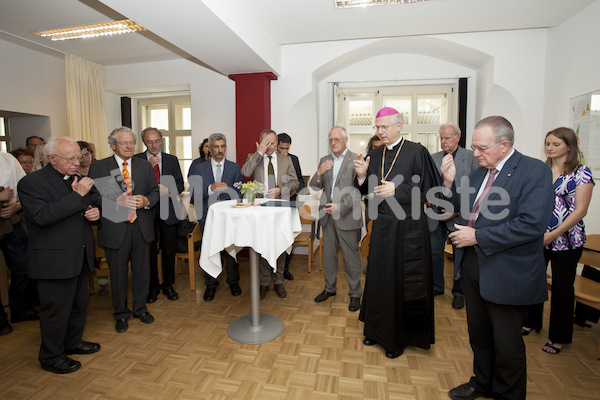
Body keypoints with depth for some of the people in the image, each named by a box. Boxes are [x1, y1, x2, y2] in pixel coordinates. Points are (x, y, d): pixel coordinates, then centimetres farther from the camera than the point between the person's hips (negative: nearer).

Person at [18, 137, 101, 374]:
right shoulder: (31, 183, -12)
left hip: (80, 257, 7)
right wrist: (77, 195, -27)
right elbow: (42, 216, -26)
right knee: (56, 310, 7)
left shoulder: (77, 179, 10)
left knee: (78, 305, 21)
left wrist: (95, 212, -1)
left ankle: (73, 342, 41)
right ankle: (51, 357, 27)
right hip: (54, 259, -7)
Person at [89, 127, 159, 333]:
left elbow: (155, 191, 8)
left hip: (142, 226, 3)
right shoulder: (98, 167, 0)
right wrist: (117, 201, -22)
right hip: (115, 228, -2)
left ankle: (140, 307, 34)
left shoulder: (145, 166, 8)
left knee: (142, 269, 13)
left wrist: (146, 200, -12)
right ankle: (121, 313, 31)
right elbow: (94, 197, -7)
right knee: (118, 272, 11)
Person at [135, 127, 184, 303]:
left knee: (169, 251, 9)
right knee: (149, 251, 8)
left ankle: (168, 285, 27)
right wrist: (149, 167, -17)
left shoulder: (172, 160, 7)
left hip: (167, 210, 2)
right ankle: (153, 287, 25)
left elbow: (180, 185, 5)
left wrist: (168, 190, -15)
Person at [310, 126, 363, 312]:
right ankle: (330, 288, 33)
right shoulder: (324, 160, 12)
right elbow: (315, 186, 10)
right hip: (327, 214, 6)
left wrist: (340, 206, -20)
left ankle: (355, 294, 20)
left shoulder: (356, 160, -6)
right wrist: (319, 173, -11)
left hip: (347, 215, -5)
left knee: (351, 255, 4)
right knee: (328, 253, 15)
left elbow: (358, 190, -12)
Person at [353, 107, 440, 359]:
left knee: (403, 280, 5)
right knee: (379, 277, 14)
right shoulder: (374, 155, 8)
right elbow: (368, 191, 9)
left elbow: (429, 189, -11)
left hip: (408, 227, -5)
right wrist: (362, 176, -10)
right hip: (382, 225, 5)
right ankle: (378, 329, 33)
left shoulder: (416, 152, -8)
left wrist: (397, 189, -20)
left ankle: (400, 336, 26)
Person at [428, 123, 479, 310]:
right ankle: (437, 286, 31)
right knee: (435, 252, 12)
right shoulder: (433, 158, 8)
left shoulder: (470, 157, -3)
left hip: (459, 216, -3)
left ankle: (458, 292, 25)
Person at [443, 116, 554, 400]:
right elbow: (465, 210, 13)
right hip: (473, 264, 7)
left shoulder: (535, 171, -14)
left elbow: (532, 224, -25)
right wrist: (450, 183, -1)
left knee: (506, 342, 13)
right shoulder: (480, 172, 8)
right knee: (478, 333, 22)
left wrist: (477, 236, -21)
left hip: (507, 273, -6)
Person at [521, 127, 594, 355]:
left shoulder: (581, 173, -5)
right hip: (537, 238, 4)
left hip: (566, 240, -4)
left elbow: (580, 210, -10)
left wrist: (553, 234, -18)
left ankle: (559, 336, 25)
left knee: (562, 287, 8)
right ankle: (532, 322, 32)